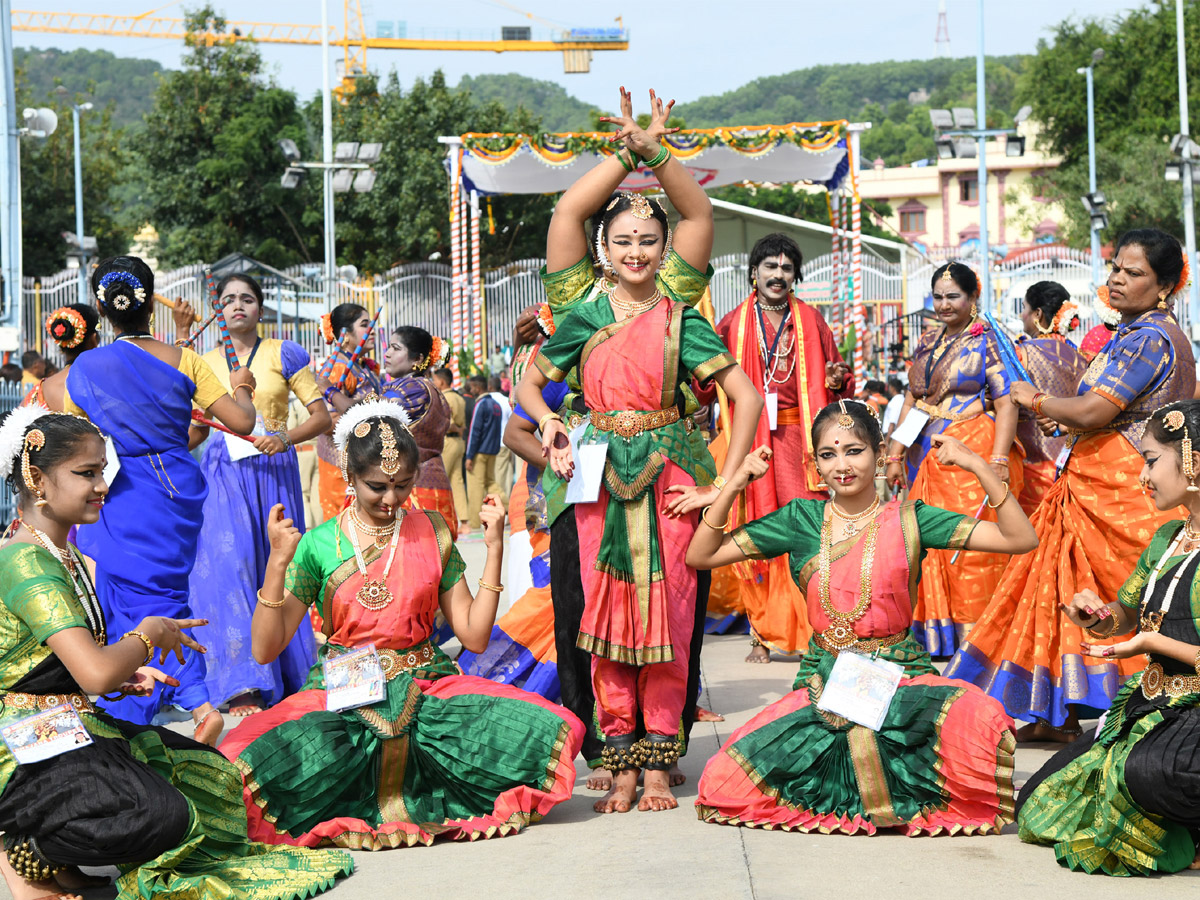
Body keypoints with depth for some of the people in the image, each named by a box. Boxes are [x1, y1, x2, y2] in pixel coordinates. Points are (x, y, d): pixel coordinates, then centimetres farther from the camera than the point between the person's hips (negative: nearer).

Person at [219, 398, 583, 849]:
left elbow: (474, 636, 4)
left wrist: (494, 549, -2)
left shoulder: (431, 533, 9)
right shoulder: (318, 545, 2)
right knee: (251, 762, -34)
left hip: (427, 691, 2)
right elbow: (265, 649, -4)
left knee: (553, 732, -25)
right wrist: (278, 562, -14)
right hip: (343, 700, -2)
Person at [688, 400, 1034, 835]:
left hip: (901, 675, -2)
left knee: (983, 721, -36)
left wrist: (980, 467, -15)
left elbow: (1019, 538, -5)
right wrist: (733, 486, -4)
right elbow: (700, 556, 7)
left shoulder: (908, 520, 1)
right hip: (824, 681, 2)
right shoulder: (801, 520, 6)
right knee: (722, 785, -18)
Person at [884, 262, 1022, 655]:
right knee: (929, 545, 4)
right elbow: (911, 401, 20)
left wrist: (998, 461, -18)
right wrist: (895, 455, 13)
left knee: (969, 547, -8)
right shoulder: (927, 343, 17)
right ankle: (937, 642, 11)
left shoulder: (988, 340, -2)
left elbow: (1006, 403, -9)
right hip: (926, 458, 6)